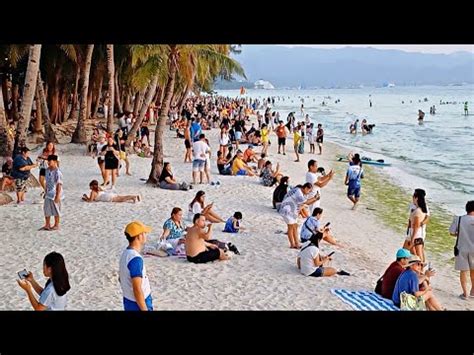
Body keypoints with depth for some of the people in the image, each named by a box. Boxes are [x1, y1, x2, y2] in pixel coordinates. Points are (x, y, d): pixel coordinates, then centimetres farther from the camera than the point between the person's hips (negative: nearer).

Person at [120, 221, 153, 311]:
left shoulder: (125, 254, 4)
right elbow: (137, 289, -27)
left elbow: (121, 279, 18)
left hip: (129, 302, 9)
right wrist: (145, 310, -21)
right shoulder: (135, 259, -26)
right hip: (138, 305, -9)